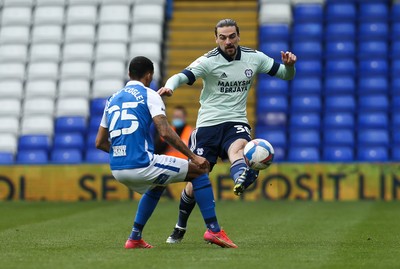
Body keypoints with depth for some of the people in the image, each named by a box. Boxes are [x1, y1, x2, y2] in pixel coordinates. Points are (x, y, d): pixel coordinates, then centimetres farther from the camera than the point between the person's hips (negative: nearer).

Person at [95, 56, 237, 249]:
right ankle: (213, 230, 1)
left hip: (116, 170, 7)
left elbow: (100, 143, 21)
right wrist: (193, 157, -7)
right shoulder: (149, 95, 1)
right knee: (199, 170, 8)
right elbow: (165, 132, -12)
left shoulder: (112, 100, 20)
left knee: (156, 186, 37)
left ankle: (135, 238, 29)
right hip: (140, 165, -7)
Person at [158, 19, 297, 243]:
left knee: (238, 147, -36)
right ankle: (180, 227, 23)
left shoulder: (254, 57, 3)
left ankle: (241, 181, -70)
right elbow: (183, 76, -23)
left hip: (236, 122, 1)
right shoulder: (208, 61, -8)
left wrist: (289, 64, -14)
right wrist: (170, 86, -46)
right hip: (208, 123, -1)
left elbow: (286, 75, 10)